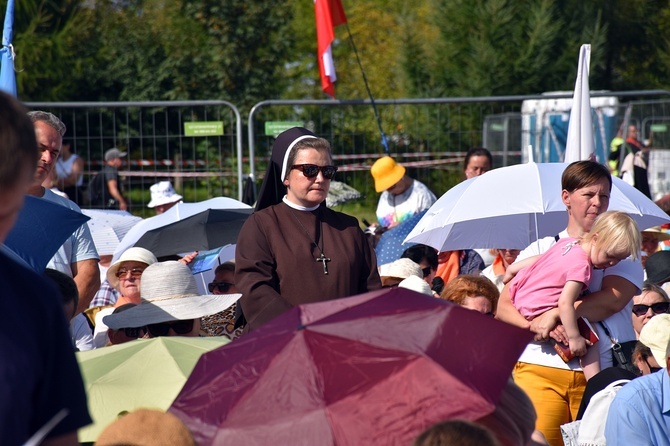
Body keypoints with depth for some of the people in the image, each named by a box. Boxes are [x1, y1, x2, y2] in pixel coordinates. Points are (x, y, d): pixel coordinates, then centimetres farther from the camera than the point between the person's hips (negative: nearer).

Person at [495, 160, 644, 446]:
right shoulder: (540, 249, 17)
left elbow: (612, 300, -7)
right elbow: (503, 307, 8)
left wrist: (554, 314, -16)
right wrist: (535, 327, -13)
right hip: (540, 368, 1)